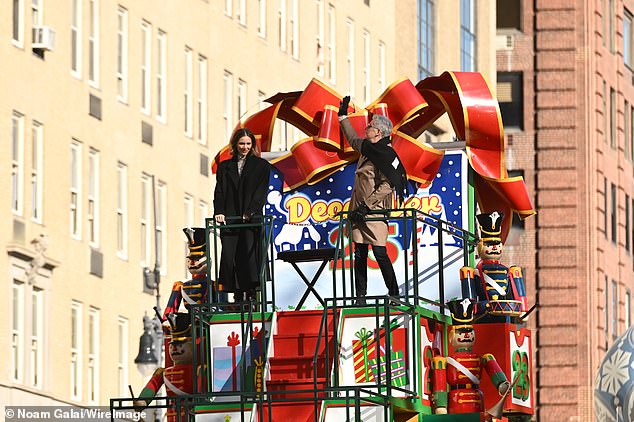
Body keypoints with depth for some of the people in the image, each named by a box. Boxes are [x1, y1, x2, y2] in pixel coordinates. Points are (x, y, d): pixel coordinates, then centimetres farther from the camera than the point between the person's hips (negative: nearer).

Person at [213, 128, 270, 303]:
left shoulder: (261, 165, 11)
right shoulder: (224, 167, 18)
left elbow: (261, 191, 1)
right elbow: (220, 191, 9)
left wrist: (250, 212, -13)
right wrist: (218, 212, -8)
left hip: (251, 219, -2)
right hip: (230, 219, 2)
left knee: (250, 254, -12)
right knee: (229, 256, -8)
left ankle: (251, 294, -9)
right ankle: (238, 296, -6)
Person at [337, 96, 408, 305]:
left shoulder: (386, 154, -13)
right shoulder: (366, 148, 12)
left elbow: (387, 185, -19)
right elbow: (353, 139, 35)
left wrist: (367, 205, -19)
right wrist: (343, 116, 38)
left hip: (375, 211, -8)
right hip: (358, 210, 8)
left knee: (380, 254, -9)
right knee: (359, 255, 7)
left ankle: (394, 295, -1)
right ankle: (360, 298, 10)